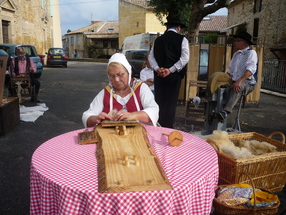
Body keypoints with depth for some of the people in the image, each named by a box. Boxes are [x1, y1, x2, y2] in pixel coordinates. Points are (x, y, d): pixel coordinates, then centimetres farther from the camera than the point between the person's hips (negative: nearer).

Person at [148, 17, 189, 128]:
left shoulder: (158, 39, 12)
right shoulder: (182, 39, 1)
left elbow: (151, 57, 4)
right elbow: (184, 58, -10)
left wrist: (157, 69, -7)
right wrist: (170, 70, -13)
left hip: (159, 75, 4)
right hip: (174, 75, -3)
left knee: (159, 101, 10)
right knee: (171, 103, 2)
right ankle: (167, 127, 5)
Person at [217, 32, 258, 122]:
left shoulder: (251, 53, -4)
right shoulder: (236, 54, 20)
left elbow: (250, 70, -19)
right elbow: (230, 70, 24)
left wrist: (240, 81, -33)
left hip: (247, 83, -7)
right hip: (234, 82, 7)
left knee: (238, 88, -39)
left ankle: (225, 111, -54)